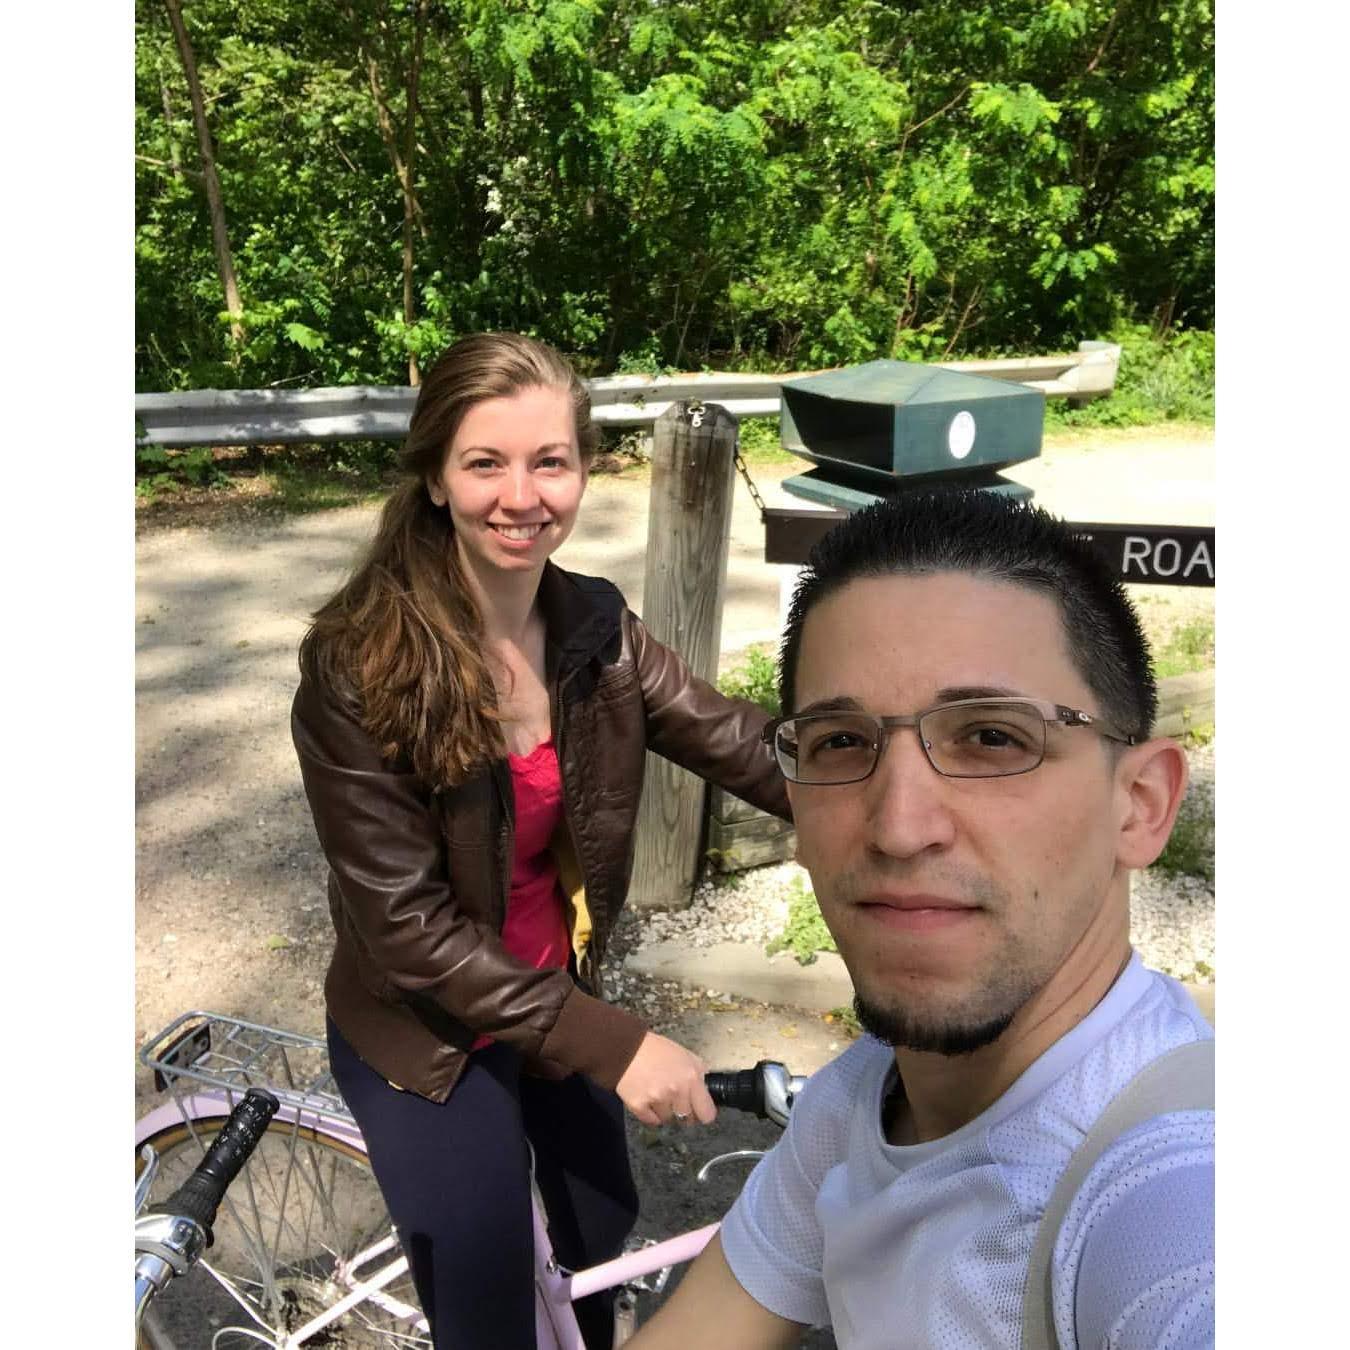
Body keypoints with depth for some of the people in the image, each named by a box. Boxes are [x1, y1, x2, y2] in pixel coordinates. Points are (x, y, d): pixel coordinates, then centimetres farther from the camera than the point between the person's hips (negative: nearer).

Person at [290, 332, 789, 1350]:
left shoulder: (595, 626, -10)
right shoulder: (360, 666, -26)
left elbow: (739, 743, -12)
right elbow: (407, 927, -25)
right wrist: (613, 1045, -28)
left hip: (557, 998, 5)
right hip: (428, 1038, -5)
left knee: (603, 1235, 26)